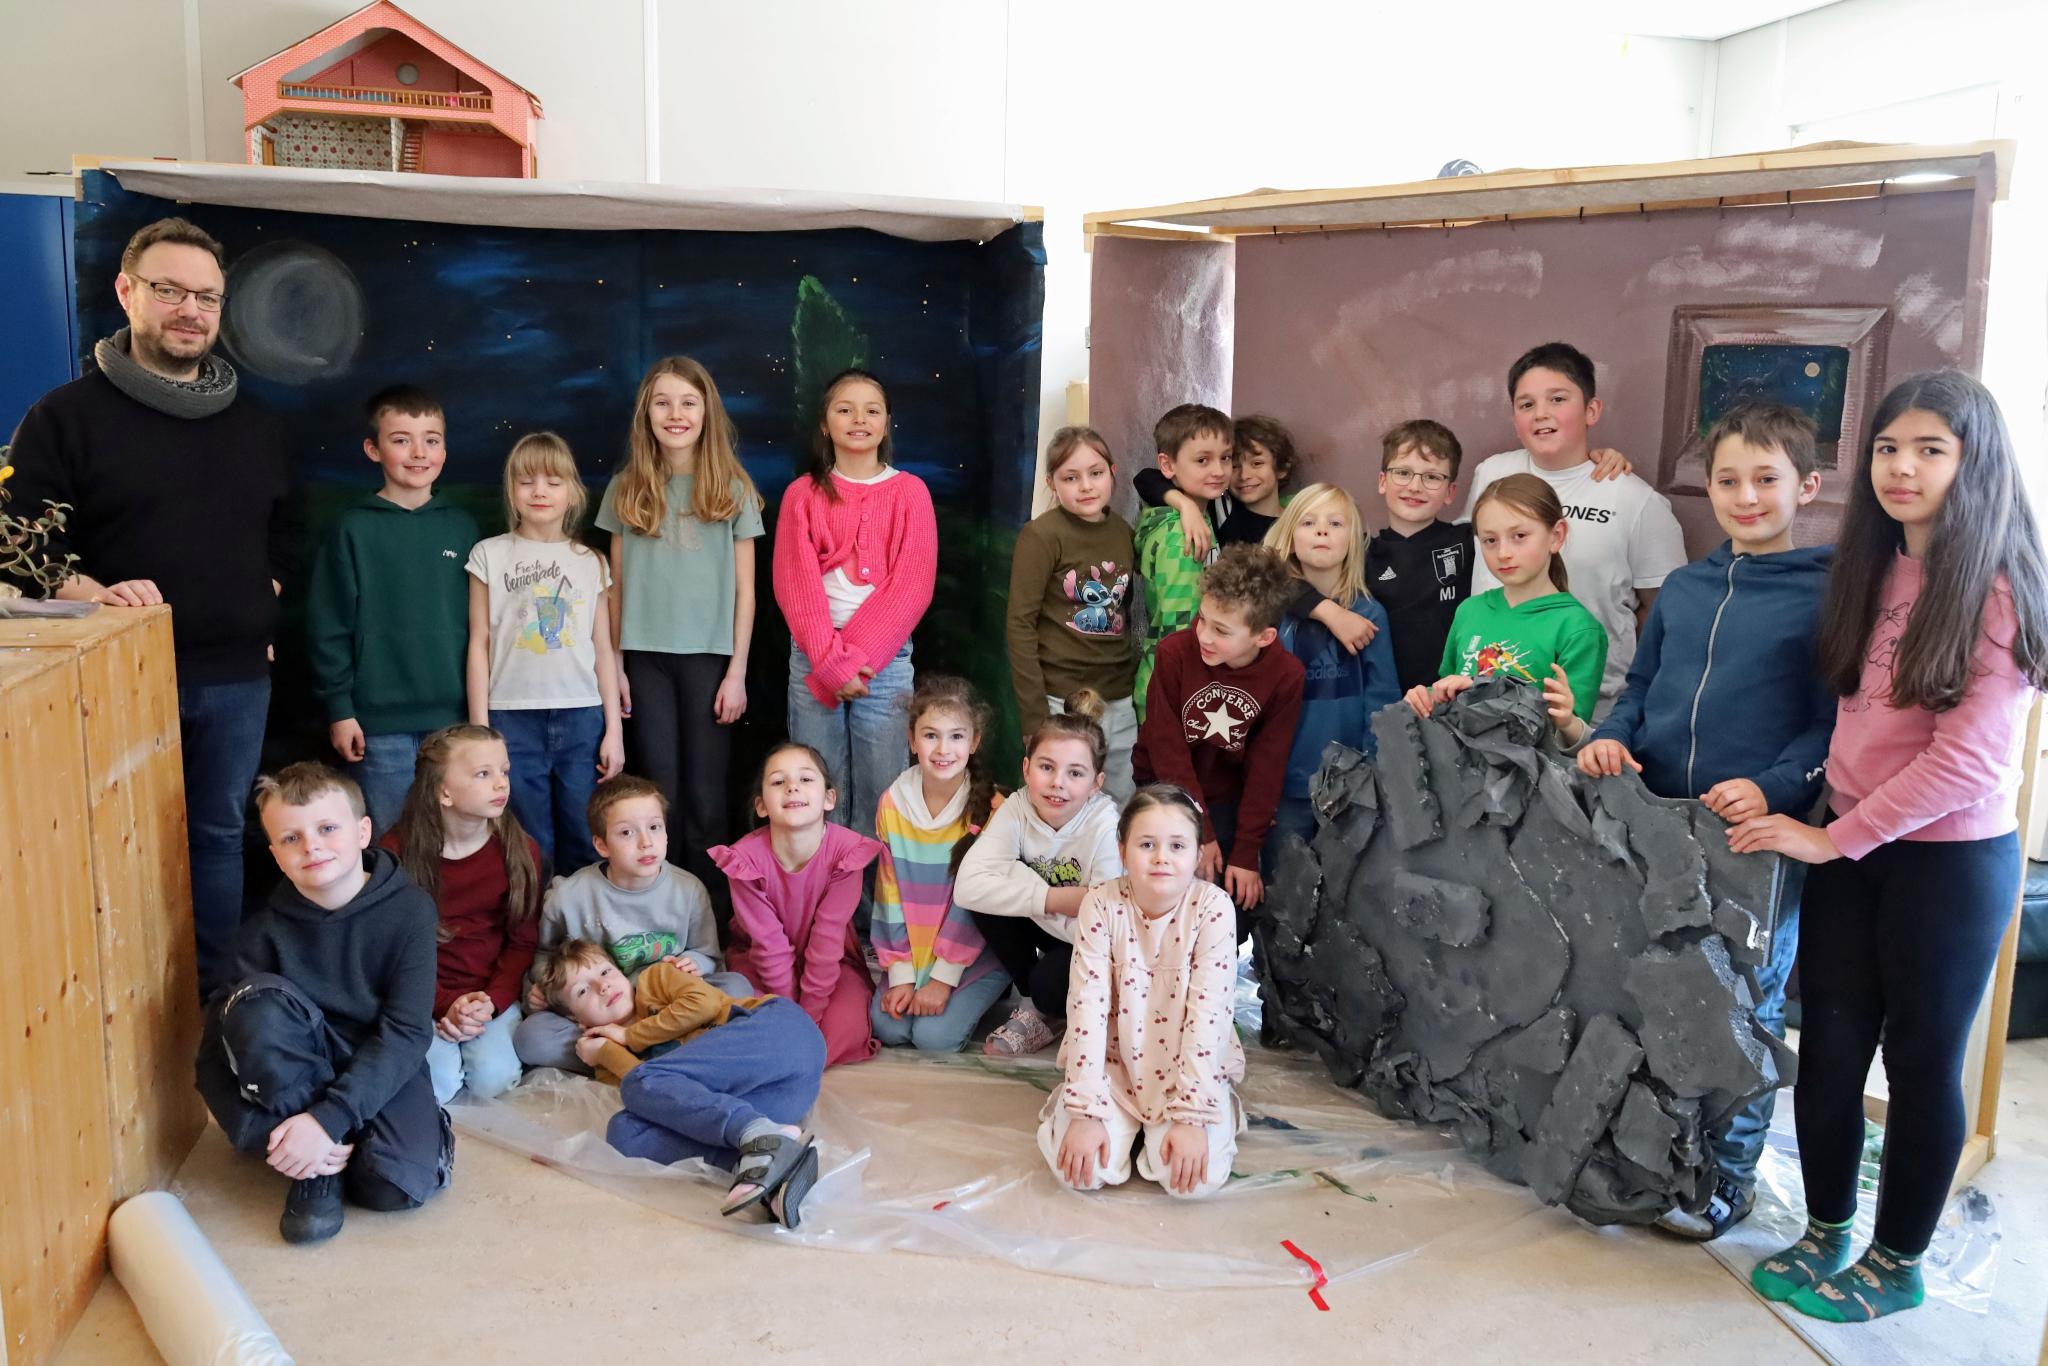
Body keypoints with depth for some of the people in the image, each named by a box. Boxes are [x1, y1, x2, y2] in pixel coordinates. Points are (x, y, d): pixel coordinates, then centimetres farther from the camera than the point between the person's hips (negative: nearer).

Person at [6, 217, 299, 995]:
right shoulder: (68, 416, -2)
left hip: (236, 677, 4)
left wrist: (264, 612, 6)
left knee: (219, 835, 12)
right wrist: (94, 595, -22)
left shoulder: (255, 425, 12)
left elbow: (282, 538, 20)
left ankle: (210, 991, 24)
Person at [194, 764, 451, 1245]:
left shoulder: (409, 909, -13)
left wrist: (327, 1119, -28)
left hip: (384, 1070, -2)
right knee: (257, 998, -28)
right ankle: (315, 1168, -16)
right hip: (300, 1072, 2)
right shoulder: (265, 931, -9)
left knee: (397, 1185, -31)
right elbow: (215, 1060, -10)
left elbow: (406, 1034, -18)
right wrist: (269, 1136, -24)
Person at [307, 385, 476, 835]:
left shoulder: (462, 527, 7)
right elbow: (328, 626, -2)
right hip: (381, 723, -3)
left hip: (455, 716, 3)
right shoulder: (354, 528, -2)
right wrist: (339, 707, -6)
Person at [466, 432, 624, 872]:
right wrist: (479, 727, 0)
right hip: (514, 717, -1)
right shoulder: (490, 555, 5)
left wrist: (613, 730, 5)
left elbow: (603, 650, 10)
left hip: (582, 717, 1)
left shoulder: (591, 562, 10)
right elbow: (480, 643, 4)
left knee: (585, 844, 3)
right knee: (529, 846, 2)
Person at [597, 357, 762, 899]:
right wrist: (614, 664, 4)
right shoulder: (626, 490, 7)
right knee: (658, 794, 4)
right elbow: (617, 585, 9)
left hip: (708, 657, -1)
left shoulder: (732, 489, 2)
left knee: (705, 798, 1)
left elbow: (744, 589, 2)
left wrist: (737, 671, -3)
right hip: (646, 657, 1)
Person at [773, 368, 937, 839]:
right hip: (813, 659, 1)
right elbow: (793, 583, -1)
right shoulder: (803, 494, 7)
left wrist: (859, 655, -12)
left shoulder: (909, 492, 5)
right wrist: (830, 660, -12)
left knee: (882, 791, 0)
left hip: (885, 659, 0)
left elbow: (913, 585, -4)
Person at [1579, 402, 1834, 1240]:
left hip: (1761, 835, -5)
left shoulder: (1828, 595, -5)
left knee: (1744, 1007, 6)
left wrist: (1772, 787, -24)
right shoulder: (1682, 589, 11)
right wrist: (1611, 737, -3)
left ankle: (1727, 1174, 22)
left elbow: (1832, 722, -9)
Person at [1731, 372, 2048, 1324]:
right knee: (1829, 1046, 11)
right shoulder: (1872, 573, 7)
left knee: (1920, 1060, 8)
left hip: (1952, 859, -6)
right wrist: (1828, 830, 4)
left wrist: (1834, 838, -15)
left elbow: (1967, 757, -18)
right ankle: (1824, 1234, 28)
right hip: (1847, 846, 6)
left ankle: (1896, 1264, 24)